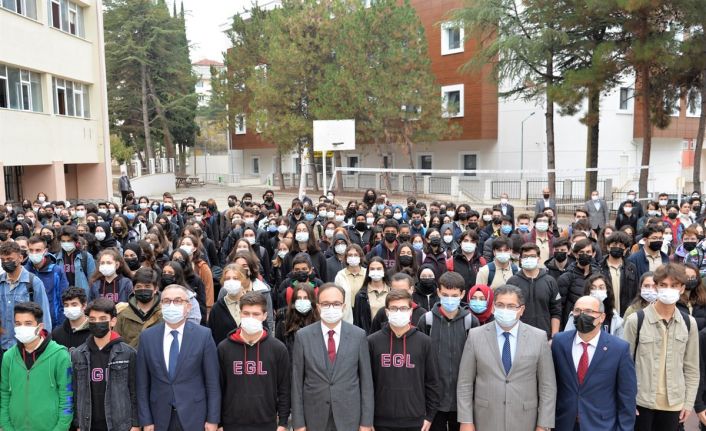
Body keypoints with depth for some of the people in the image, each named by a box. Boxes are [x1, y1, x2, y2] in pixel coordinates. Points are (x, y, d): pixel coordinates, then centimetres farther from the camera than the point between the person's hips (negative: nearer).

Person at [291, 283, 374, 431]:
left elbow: (366, 380, -1)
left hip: (349, 419, 0)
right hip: (314, 419, 0)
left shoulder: (358, 335, -4)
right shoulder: (303, 336, -4)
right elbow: (297, 382, -2)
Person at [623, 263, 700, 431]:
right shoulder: (636, 320, -9)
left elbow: (691, 367, 7)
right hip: (641, 401, -3)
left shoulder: (689, 323, 2)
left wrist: (689, 402, 5)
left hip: (673, 404, 3)